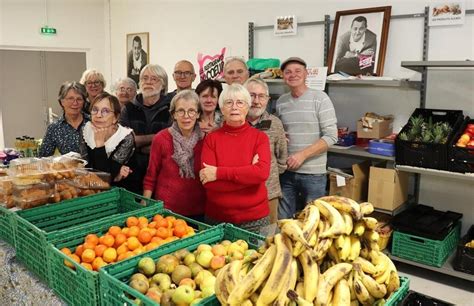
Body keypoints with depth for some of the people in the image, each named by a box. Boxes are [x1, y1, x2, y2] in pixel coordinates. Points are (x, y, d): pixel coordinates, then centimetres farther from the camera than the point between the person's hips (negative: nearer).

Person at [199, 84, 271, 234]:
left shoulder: (260, 137, -2)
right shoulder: (211, 138, -2)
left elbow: (263, 172, -19)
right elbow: (208, 182, -13)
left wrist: (219, 172, -19)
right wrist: (249, 173, -18)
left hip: (255, 218, 0)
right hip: (216, 218, 1)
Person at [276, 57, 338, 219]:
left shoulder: (320, 98, -7)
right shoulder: (280, 102, 7)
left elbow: (331, 136, -13)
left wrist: (302, 154, -18)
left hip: (313, 173, -4)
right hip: (286, 171, 4)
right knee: (283, 220, 12)